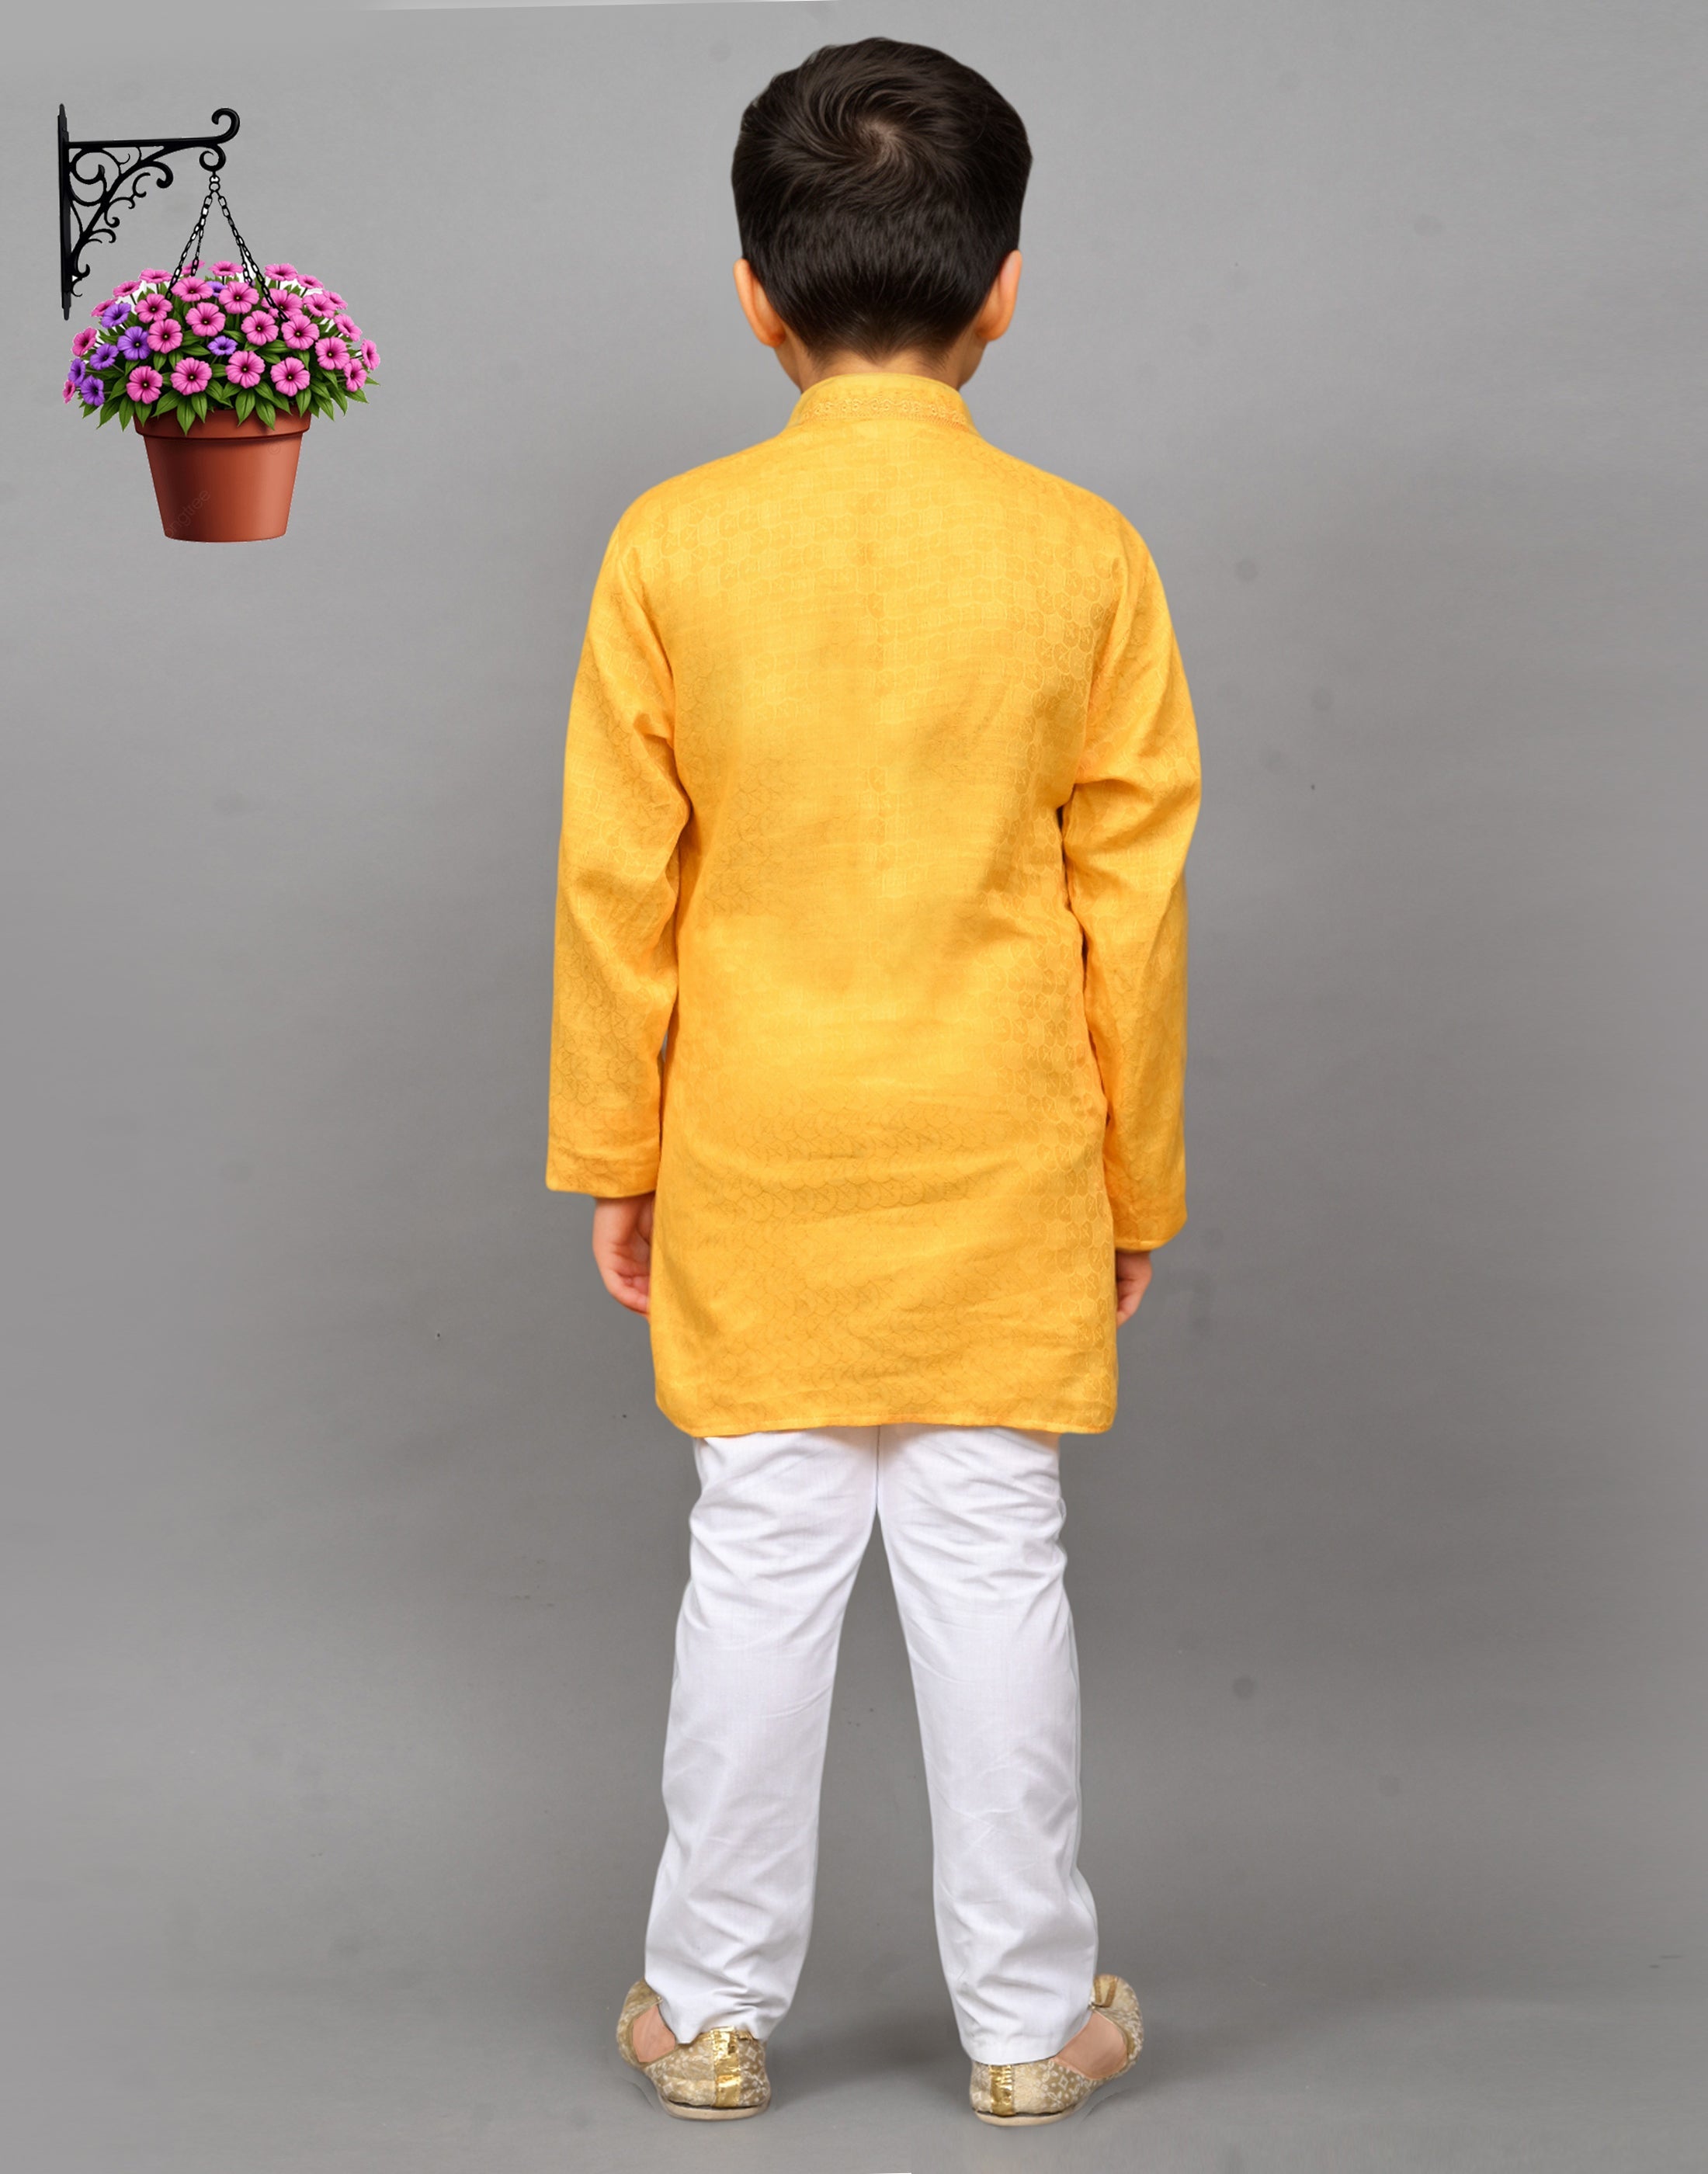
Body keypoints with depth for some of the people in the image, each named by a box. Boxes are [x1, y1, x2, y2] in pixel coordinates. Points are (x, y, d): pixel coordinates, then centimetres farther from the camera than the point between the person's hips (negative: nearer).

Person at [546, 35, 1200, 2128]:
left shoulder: (673, 548, -8)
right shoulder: (1081, 554, -7)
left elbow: (616, 884, -3)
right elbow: (1133, 896, -2)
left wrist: (611, 1153, 8)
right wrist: (1139, 1172, 9)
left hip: (757, 1166, 0)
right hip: (1004, 1169, 0)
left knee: (760, 1563, 10)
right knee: (996, 1565, 8)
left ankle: (712, 2007, 21)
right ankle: (1028, 2014, 19)